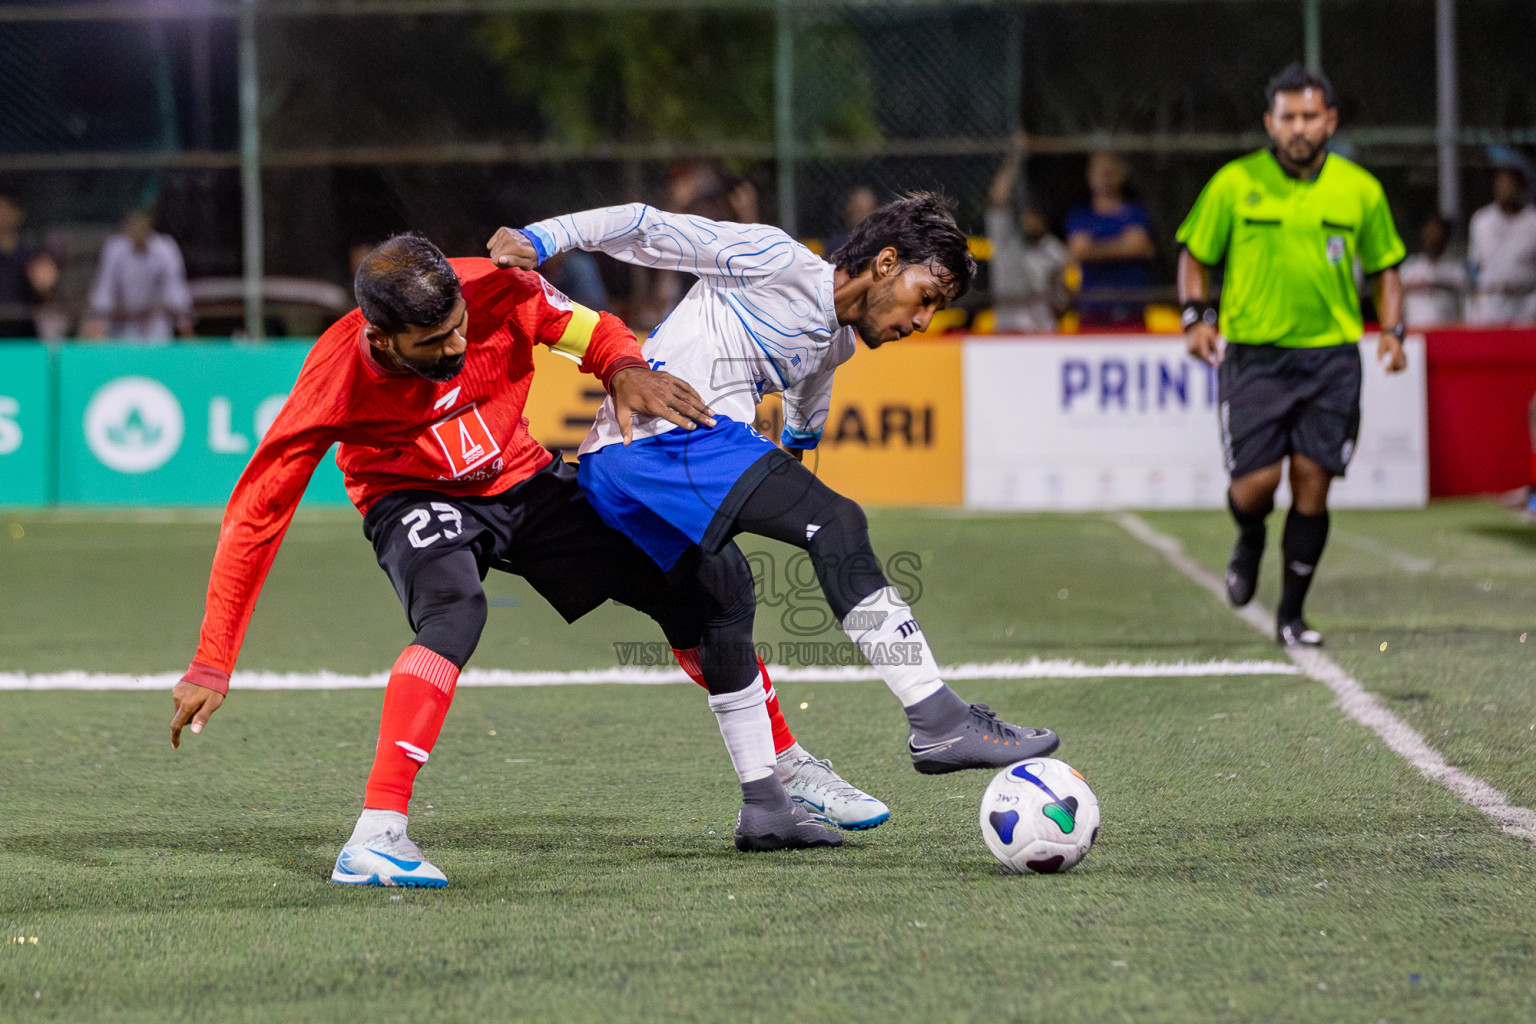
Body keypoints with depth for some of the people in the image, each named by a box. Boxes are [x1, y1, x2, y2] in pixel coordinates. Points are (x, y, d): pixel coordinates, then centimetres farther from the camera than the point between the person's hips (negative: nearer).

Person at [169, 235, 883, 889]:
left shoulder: (494, 290, -26)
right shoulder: (338, 377, -31)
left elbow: (586, 329, -4)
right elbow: (256, 514, -26)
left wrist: (625, 371, -29)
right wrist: (211, 667, -27)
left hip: (524, 481, 5)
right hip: (415, 502, -4)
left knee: (691, 586, 0)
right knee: (454, 611, -37)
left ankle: (766, 802, 14)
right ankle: (375, 842, -39)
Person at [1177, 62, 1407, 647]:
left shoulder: (1360, 191, 4)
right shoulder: (1234, 184, -2)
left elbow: (1385, 266, 15)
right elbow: (1195, 256, 9)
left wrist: (1392, 330, 0)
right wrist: (1196, 316, -7)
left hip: (1331, 354, 1)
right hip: (1252, 353, -1)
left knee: (1312, 480, -3)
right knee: (1257, 479, -9)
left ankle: (1292, 614, 10)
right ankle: (1250, 541, 29)